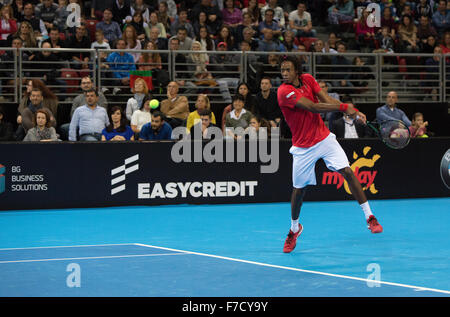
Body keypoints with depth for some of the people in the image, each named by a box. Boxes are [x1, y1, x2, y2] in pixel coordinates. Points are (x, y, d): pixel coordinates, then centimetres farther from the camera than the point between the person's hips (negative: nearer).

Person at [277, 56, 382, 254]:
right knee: (299, 189, 4)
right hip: (303, 147, -4)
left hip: (324, 138, 4)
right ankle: (294, 229, 30)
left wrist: (353, 111, -19)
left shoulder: (308, 80, -1)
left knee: (347, 172, -10)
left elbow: (327, 100, -5)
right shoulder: (284, 91, -19)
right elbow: (314, 107, -25)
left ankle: (369, 217, -3)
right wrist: (344, 107, -25)